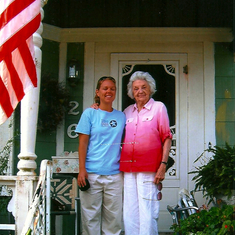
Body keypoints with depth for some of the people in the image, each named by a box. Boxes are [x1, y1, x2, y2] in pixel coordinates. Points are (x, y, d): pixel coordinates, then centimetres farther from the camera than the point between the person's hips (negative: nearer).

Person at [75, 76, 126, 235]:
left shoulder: (121, 116, 12)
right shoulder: (89, 113, 4)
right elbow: (83, 143, 0)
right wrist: (82, 169, -8)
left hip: (115, 174, 3)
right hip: (92, 173, -2)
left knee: (114, 217, 5)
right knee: (91, 216, 1)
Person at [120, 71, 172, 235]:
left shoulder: (159, 107, 5)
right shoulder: (128, 111, 17)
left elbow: (167, 138, 1)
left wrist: (163, 165, -10)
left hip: (149, 170, -4)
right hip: (128, 169, 4)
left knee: (148, 214, -5)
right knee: (130, 214, 5)